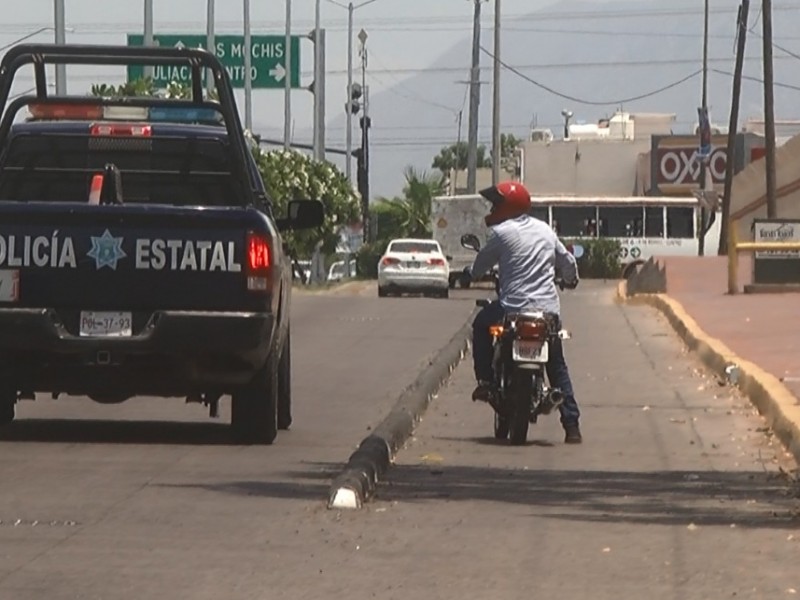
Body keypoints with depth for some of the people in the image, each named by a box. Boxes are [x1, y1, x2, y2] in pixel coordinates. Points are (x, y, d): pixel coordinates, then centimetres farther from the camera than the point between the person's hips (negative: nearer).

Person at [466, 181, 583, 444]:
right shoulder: (545, 230, 12)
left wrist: (470, 274, 27)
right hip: (548, 309, 4)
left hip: (513, 308, -4)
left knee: (481, 325, 27)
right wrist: (571, 280, 42)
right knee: (558, 368, 15)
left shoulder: (501, 233, -5)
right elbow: (567, 261, 20)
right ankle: (572, 426, 5)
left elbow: (480, 266, 3)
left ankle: (486, 382, 17)